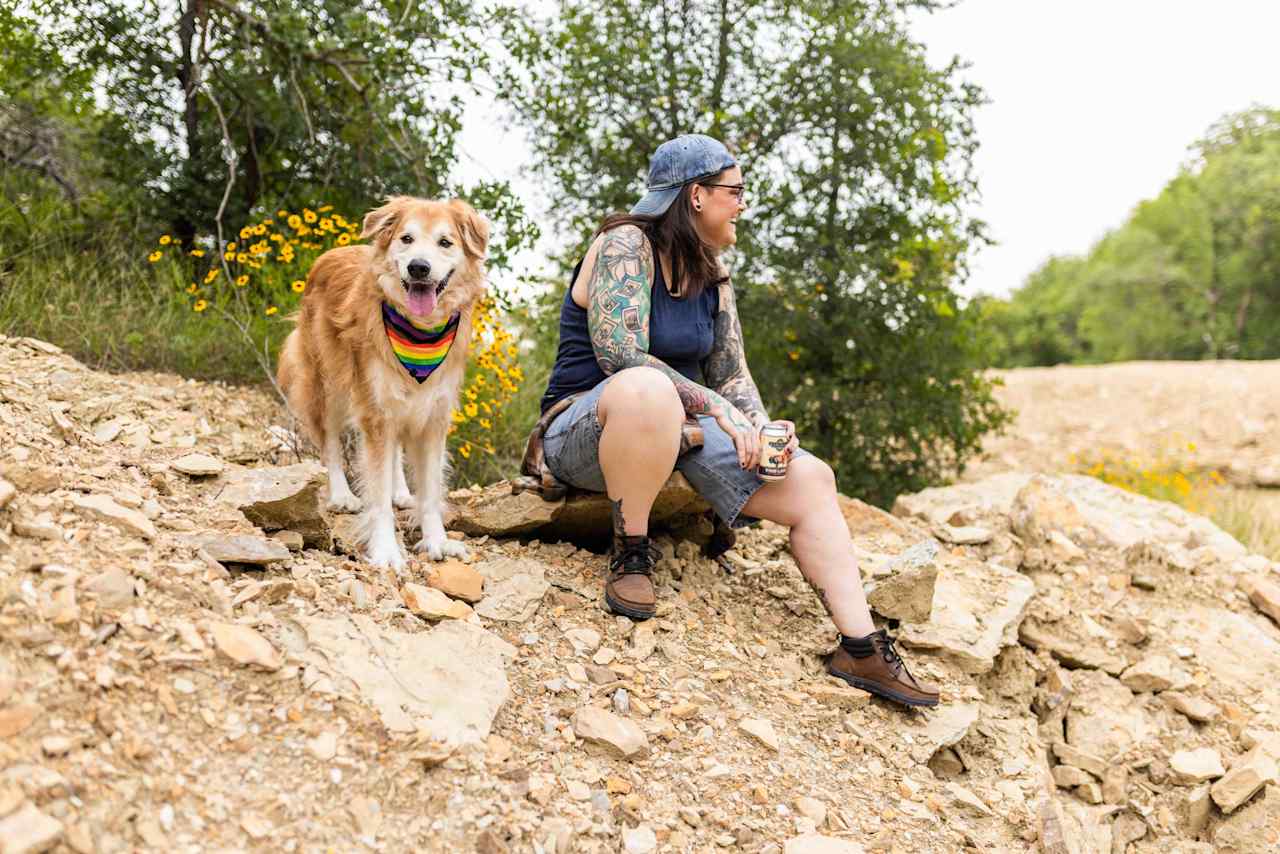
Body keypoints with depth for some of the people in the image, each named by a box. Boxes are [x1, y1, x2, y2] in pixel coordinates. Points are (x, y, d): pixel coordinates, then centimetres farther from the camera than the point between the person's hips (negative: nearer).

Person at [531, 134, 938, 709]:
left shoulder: (711, 275, 11)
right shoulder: (624, 245, -13)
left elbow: (732, 376, 10)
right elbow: (619, 354, -25)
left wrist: (761, 427, -10)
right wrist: (714, 407, -25)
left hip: (677, 432, 8)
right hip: (583, 431, -7)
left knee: (809, 479, -9)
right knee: (647, 389, -44)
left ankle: (862, 649, -6)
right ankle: (631, 553, -22)